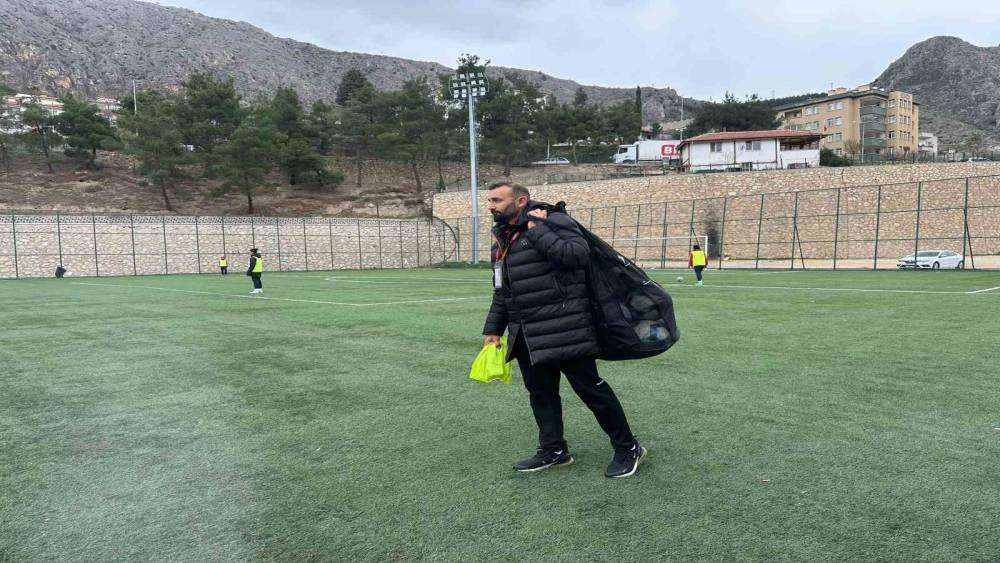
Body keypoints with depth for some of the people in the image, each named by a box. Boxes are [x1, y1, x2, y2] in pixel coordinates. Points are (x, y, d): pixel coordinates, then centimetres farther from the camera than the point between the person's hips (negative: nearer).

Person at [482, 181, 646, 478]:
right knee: (540, 392, 12)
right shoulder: (501, 239, 17)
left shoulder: (553, 222, -9)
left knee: (590, 387, 0)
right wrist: (493, 329, 21)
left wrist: (538, 231, -21)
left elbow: (579, 253, -26)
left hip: (562, 328, -8)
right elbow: (501, 292, 24)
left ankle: (627, 448, 15)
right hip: (526, 334, 8)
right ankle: (553, 451, 27)